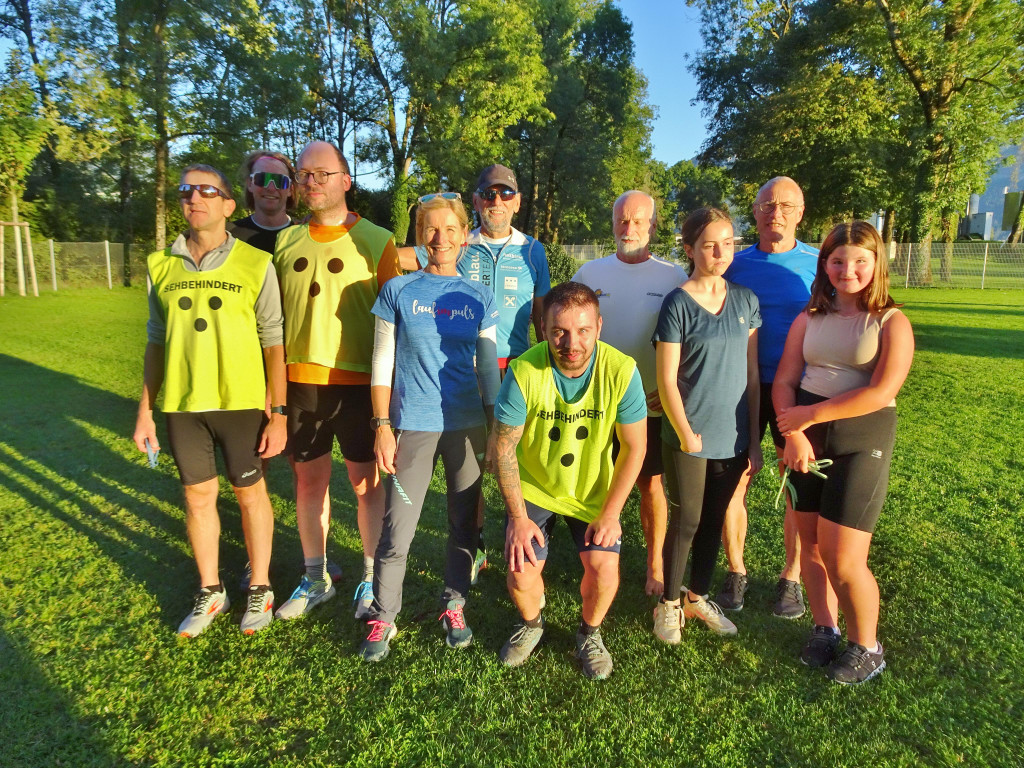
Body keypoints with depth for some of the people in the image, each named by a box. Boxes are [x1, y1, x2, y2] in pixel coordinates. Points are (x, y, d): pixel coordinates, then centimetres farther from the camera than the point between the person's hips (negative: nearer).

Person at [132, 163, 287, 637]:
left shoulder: (255, 265, -7)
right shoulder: (162, 266, 3)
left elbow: (274, 343, -5)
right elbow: (156, 343, 9)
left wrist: (278, 413, -8)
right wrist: (145, 411, 8)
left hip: (240, 402, -3)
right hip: (182, 404, 3)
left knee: (250, 492, 10)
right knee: (198, 496, 13)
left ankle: (260, 589, 29)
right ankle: (210, 592, 32)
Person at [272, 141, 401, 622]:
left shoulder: (375, 241, -3)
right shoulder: (285, 242, 9)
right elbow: (275, 315, 14)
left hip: (358, 381, -4)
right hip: (300, 379, 4)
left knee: (366, 482, 5)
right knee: (308, 478, 12)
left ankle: (372, 578, 23)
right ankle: (315, 578, 29)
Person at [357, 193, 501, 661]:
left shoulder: (479, 297, 6)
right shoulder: (398, 291, 1)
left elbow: (488, 367, 10)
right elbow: (382, 364, 1)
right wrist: (382, 426, -5)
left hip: (467, 426, 2)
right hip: (413, 426, -2)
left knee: (464, 524, 11)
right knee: (397, 532, -1)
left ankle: (454, 606, 30)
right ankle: (383, 618, 19)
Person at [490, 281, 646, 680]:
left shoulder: (621, 370, -23)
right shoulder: (523, 372, -25)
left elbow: (634, 447, -12)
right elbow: (503, 446, -14)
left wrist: (610, 513, -13)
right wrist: (518, 516, -13)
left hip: (594, 492, 1)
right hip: (533, 487, 0)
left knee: (604, 565, -15)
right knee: (522, 572, -11)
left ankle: (589, 632, 20)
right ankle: (531, 624, 27)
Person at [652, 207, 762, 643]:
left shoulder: (745, 301, 4)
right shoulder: (678, 304, -10)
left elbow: (751, 372, 6)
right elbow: (667, 378, -10)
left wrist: (754, 439, 5)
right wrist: (686, 435, -11)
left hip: (733, 437, 4)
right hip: (689, 437, -4)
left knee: (713, 521, 15)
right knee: (685, 523, 7)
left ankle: (698, 597, 34)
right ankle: (669, 604, 26)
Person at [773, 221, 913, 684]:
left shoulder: (891, 322, -3)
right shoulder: (809, 320, 8)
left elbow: (880, 391, -16)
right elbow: (783, 382, 1)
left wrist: (810, 414, -16)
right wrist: (794, 435, -15)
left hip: (860, 442, -4)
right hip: (806, 436, 4)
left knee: (844, 559, -5)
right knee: (810, 542, 9)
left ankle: (867, 647, 20)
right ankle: (824, 629, 32)